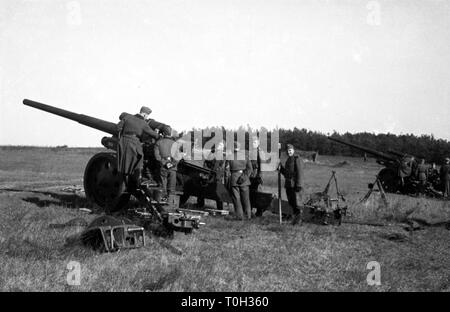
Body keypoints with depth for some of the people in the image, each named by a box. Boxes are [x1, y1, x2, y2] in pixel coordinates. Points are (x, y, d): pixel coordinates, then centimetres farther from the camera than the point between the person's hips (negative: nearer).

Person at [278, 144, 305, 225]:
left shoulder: (297, 160, -9)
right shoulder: (288, 160, 17)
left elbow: (300, 173, -15)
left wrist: (299, 185, -20)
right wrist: (281, 167, 9)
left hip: (295, 186, -8)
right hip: (288, 185, 8)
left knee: (296, 203, -6)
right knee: (291, 203, 12)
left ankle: (298, 218, 2)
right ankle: (295, 216, 22)